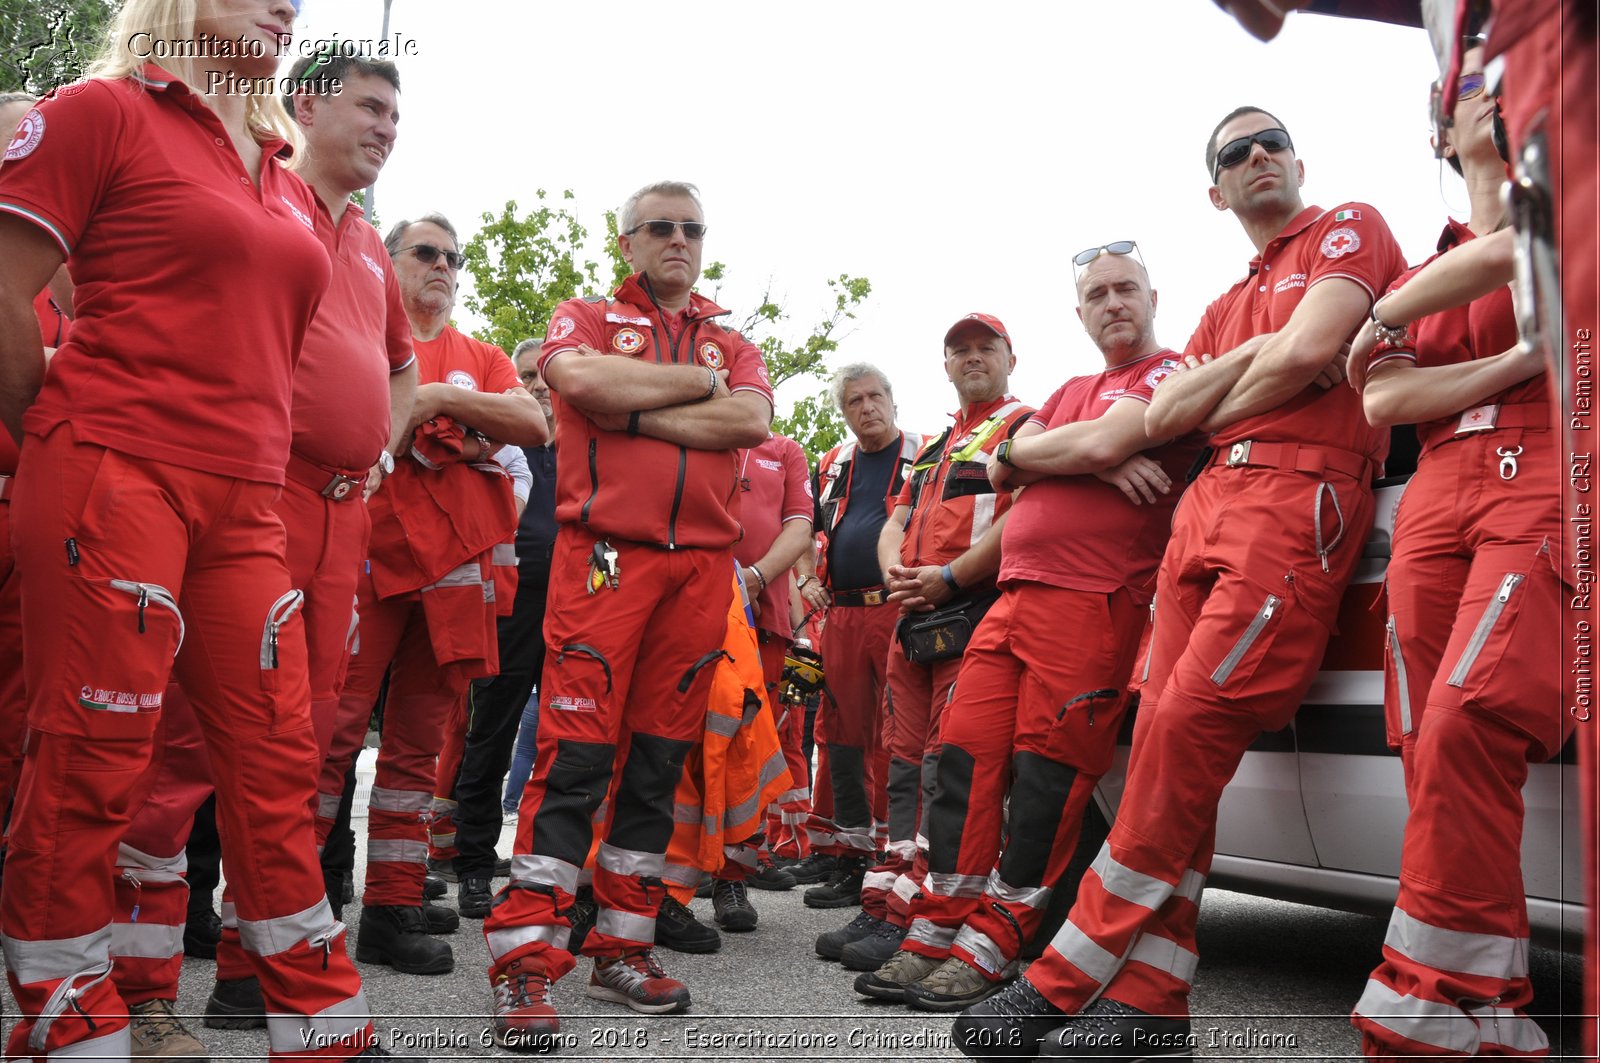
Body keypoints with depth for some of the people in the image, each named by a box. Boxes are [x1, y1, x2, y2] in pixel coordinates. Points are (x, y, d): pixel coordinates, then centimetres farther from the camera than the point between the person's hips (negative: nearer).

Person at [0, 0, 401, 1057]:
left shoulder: (287, 184, 20)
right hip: (115, 480, -6)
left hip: (244, 504, 6)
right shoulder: (104, 112, 1)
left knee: (278, 757, 6)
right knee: (93, 759, -3)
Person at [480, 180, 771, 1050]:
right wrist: (697, 381, -2)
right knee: (575, 755, -10)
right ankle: (523, 960, -4)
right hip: (604, 554, -4)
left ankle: (622, 949, 16)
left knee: (660, 758, 6)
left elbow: (752, 421, -1)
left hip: (701, 566, 4)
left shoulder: (733, 344, 21)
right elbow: (582, 378, -13)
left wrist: (636, 414, -7)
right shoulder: (586, 318, 12)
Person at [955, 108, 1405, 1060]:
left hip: (1299, 492, -7)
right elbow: (1164, 416, 18)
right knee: (1166, 733, -4)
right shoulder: (1226, 306, 32)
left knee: (1191, 721, -18)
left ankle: (1071, 978, -13)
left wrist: (1213, 411, 9)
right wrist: (1251, 357, 4)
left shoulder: (1351, 227, 12)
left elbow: (1308, 352, -6)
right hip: (1204, 502, 7)